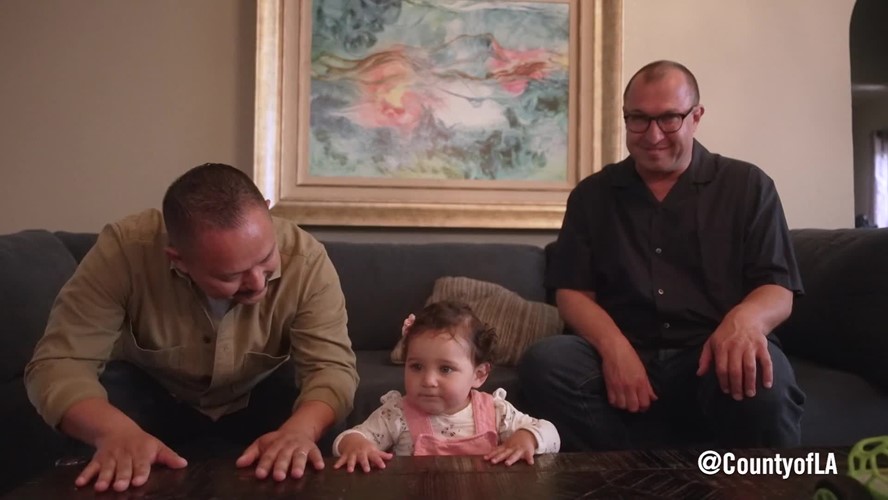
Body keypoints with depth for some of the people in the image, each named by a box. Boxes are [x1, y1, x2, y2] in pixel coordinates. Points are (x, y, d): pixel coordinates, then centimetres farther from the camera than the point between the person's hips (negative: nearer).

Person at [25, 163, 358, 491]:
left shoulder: (304, 259, -30)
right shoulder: (124, 250, -31)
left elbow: (332, 366, -30)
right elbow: (59, 362, -31)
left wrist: (299, 430, -52)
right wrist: (116, 431, -51)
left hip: (260, 393, 0)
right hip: (154, 390, 0)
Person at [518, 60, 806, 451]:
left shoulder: (747, 186, 10)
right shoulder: (592, 195, 13)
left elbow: (778, 290, 4)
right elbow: (572, 291, 7)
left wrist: (745, 318, -23)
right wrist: (613, 345, -15)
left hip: (712, 360, -1)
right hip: (623, 361, 2)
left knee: (762, 380, -35)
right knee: (544, 362, -29)